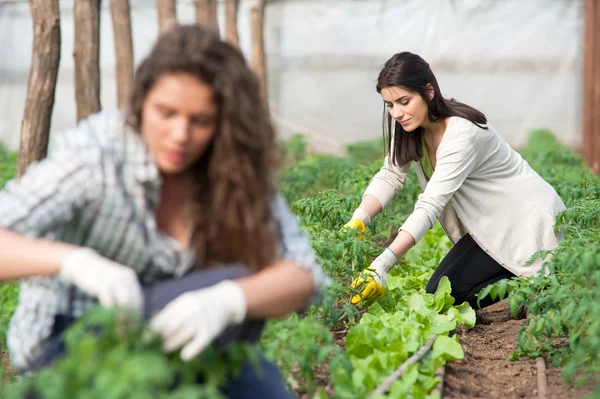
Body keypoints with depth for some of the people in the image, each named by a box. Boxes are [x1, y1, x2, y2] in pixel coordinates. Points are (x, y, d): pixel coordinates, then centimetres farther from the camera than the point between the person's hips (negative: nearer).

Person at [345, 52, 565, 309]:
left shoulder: (463, 134, -30)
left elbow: (431, 205, -37)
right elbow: (391, 176, -7)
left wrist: (382, 265, -45)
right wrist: (357, 221, -26)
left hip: (528, 222, -8)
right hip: (490, 225, 9)